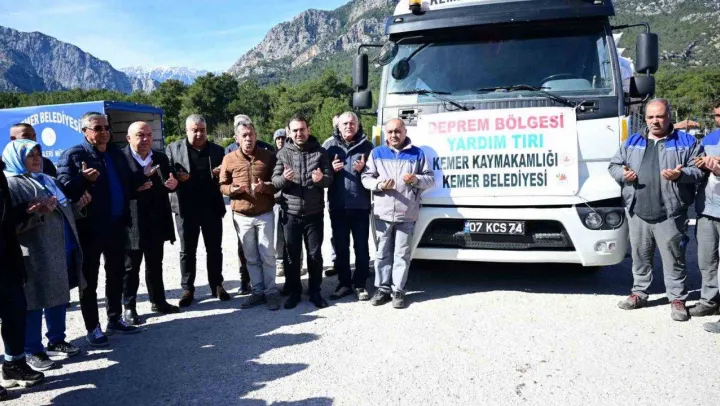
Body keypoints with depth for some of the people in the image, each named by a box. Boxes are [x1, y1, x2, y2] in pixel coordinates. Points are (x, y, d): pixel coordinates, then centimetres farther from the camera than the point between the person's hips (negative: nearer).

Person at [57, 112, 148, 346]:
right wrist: (83, 179, -35)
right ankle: (92, 328, 16)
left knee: (116, 275, 16)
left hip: (116, 226, 7)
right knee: (90, 280, 5)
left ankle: (115, 320, 30)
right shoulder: (73, 155, -9)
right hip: (89, 228, -6)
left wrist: (144, 176, -1)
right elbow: (64, 187, -19)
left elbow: (127, 184, 15)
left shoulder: (116, 153, 11)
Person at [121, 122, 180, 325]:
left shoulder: (161, 158, 9)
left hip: (156, 221, 5)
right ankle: (129, 307, 18)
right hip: (131, 223, -5)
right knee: (131, 267, 7)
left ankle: (158, 301, 30)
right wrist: (134, 188, -27)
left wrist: (172, 184, -8)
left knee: (155, 264, 17)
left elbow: (166, 187, 14)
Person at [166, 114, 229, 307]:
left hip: (212, 208, 1)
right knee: (187, 251, 7)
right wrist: (176, 178, -20)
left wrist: (222, 174, -10)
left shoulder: (217, 150, 8)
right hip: (186, 208, -1)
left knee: (215, 249, 9)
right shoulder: (173, 148, 3)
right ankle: (188, 289, 17)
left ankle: (217, 285, 22)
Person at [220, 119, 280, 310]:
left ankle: (271, 292, 14)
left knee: (267, 256, 3)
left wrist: (264, 186, -20)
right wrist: (231, 189, -16)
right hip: (241, 216, 2)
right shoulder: (229, 159, 1)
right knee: (251, 257, 10)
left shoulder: (268, 156, -3)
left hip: (265, 214, -2)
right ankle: (258, 292, 21)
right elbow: (222, 185, 6)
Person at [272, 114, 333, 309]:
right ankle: (294, 291, 24)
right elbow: (274, 181, -1)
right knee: (292, 255, 9)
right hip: (291, 213, 1)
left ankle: (315, 292, 22)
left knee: (315, 254, 8)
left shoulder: (320, 151, 1)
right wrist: (284, 178, -24)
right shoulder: (283, 153, 2)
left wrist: (321, 178, -25)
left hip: (314, 212, 0)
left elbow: (330, 178, -2)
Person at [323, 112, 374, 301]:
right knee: (340, 247, 9)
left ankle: (360, 284, 17)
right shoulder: (329, 145, 4)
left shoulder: (366, 146, 2)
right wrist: (331, 169, -13)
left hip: (360, 205, -1)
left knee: (361, 247, 6)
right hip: (337, 205, 1)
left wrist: (363, 169, -15)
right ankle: (344, 283, 21)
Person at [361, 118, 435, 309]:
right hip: (383, 213, 1)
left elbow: (431, 179, 6)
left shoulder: (417, 153, 7)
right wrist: (379, 184, -15)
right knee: (383, 253, 8)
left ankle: (398, 290, 11)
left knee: (402, 254, 3)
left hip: (407, 214, -1)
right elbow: (366, 179, 6)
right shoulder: (377, 153, 9)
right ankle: (382, 289, 17)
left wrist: (416, 179, -15)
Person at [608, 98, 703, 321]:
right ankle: (639, 293, 24)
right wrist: (622, 174, -8)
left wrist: (681, 174, -21)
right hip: (637, 213, 3)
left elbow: (699, 169, -1)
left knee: (673, 258, 2)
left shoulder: (686, 142, 5)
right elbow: (614, 165, 14)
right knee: (640, 256, 12)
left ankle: (677, 299, 13)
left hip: (669, 214, -3)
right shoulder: (632, 142, 14)